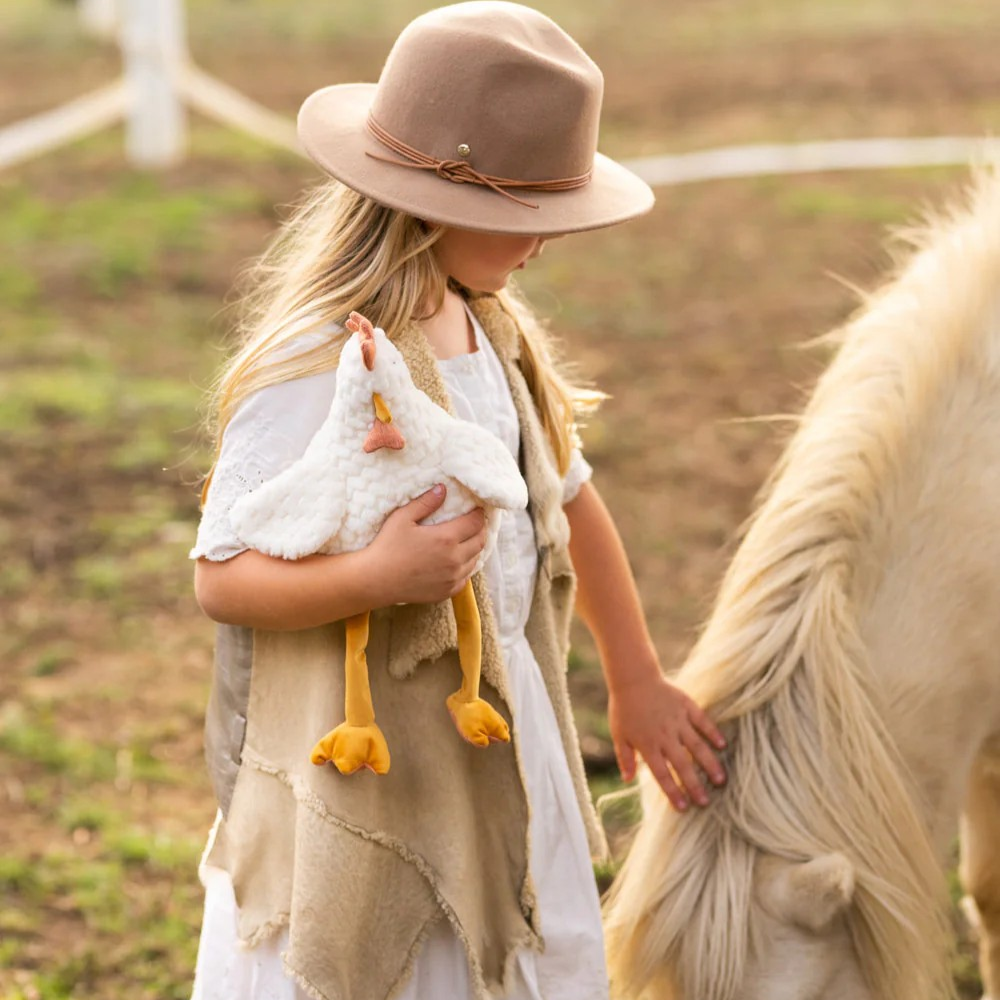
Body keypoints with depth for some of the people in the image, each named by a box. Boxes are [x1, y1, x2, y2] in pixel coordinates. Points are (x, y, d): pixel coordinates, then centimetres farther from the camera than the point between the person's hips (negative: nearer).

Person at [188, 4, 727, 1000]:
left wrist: (637, 683, 23)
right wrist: (376, 575, -37)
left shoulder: (491, 328, 3)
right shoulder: (315, 367, -22)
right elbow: (220, 578, -20)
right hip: (362, 761, -8)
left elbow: (567, 497, 15)